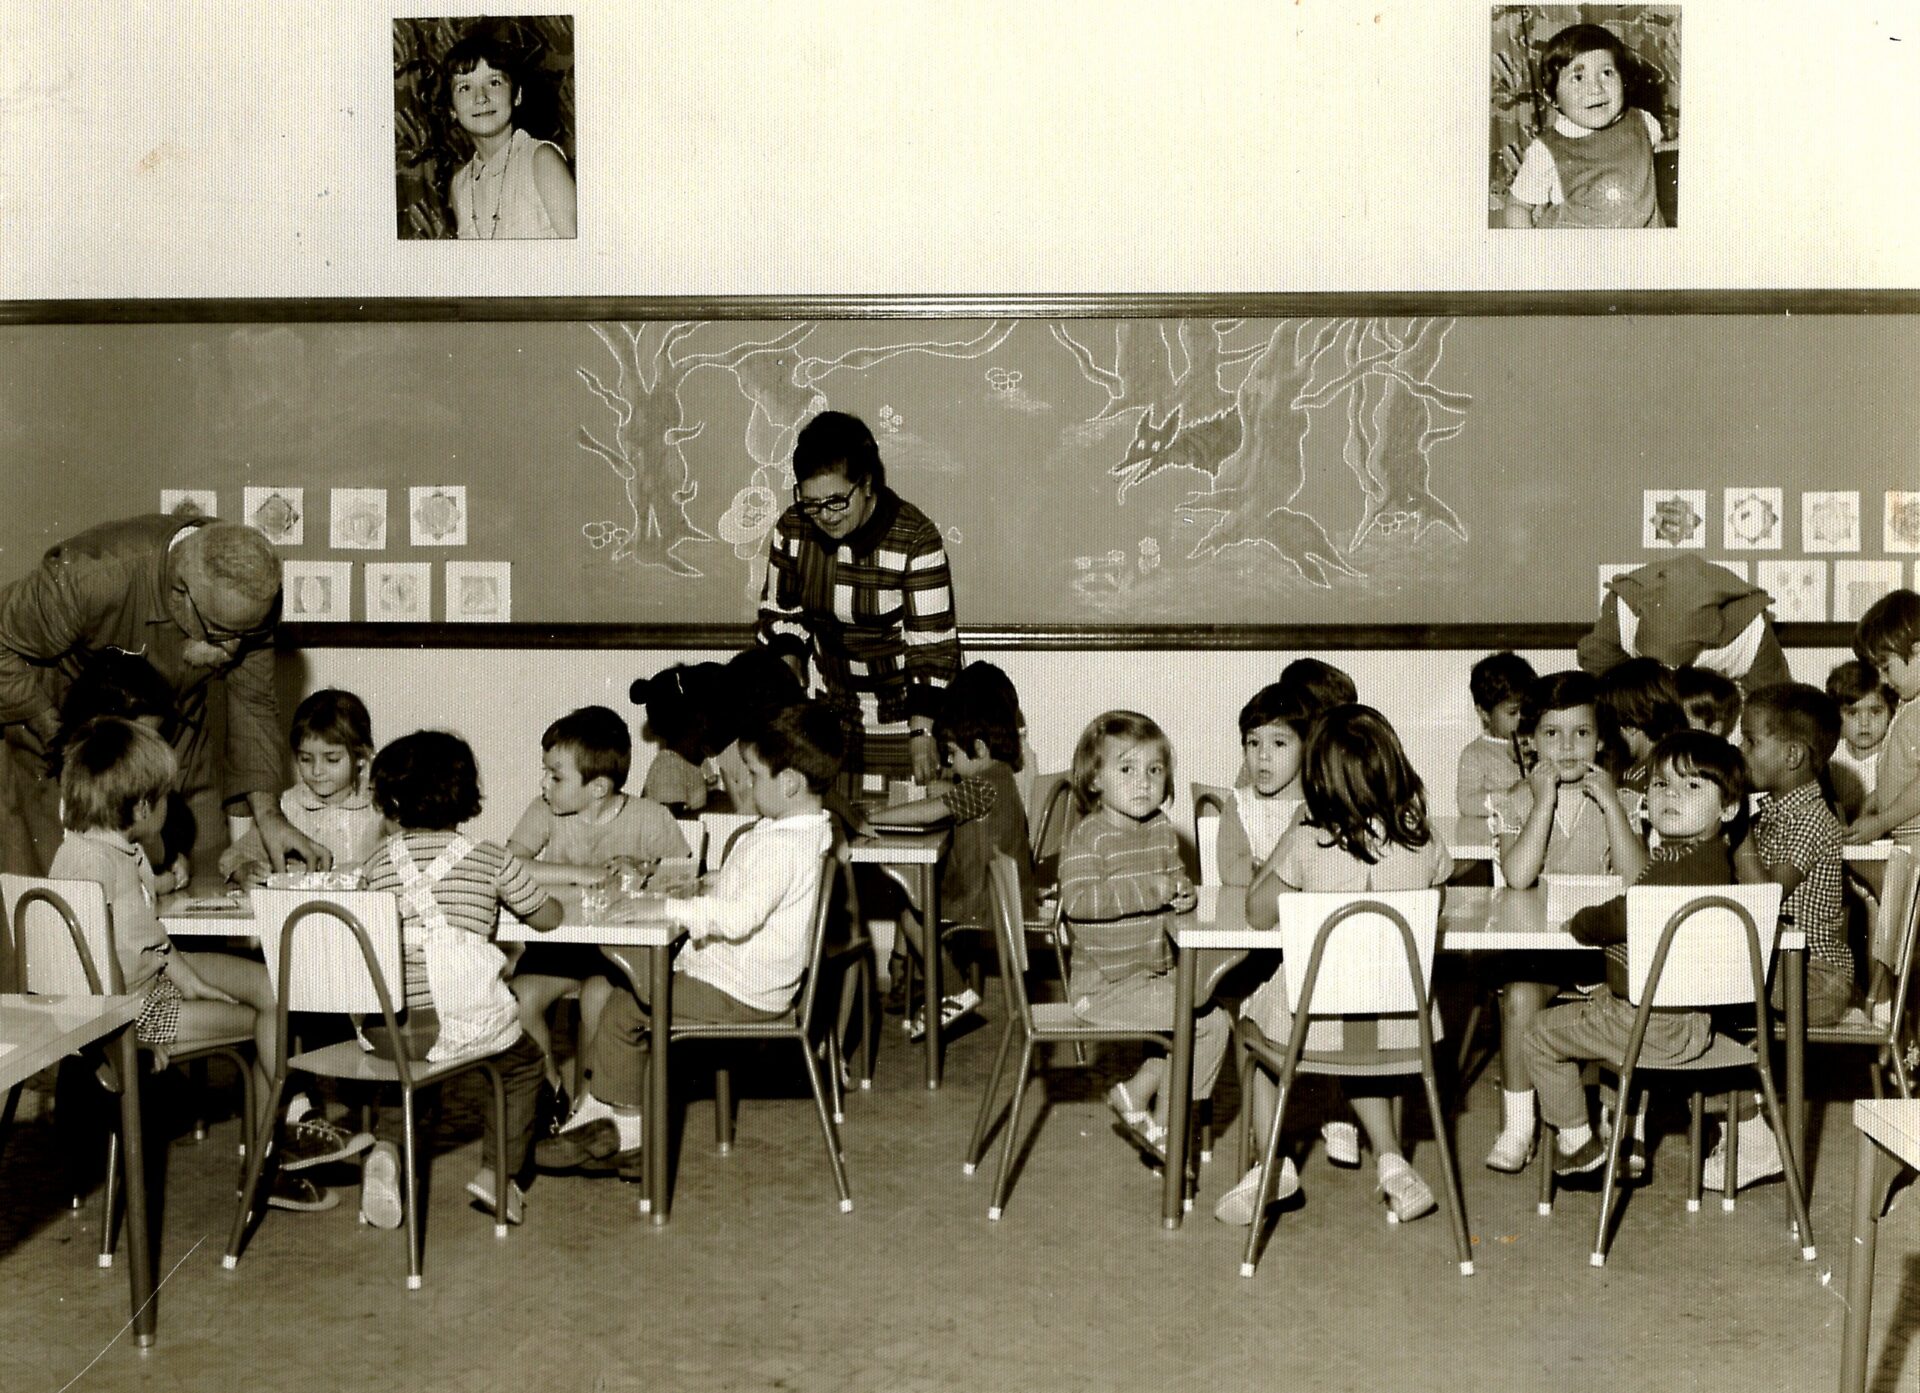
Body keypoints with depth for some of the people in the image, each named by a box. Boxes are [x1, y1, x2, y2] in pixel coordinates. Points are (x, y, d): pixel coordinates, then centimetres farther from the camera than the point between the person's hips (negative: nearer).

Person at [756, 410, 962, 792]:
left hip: (909, 713, -4)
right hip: (837, 714, 4)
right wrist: (788, 661, -8)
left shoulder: (915, 538, -19)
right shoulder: (791, 530, -5)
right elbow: (779, 610, 11)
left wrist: (922, 731, -23)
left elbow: (932, 643, -18)